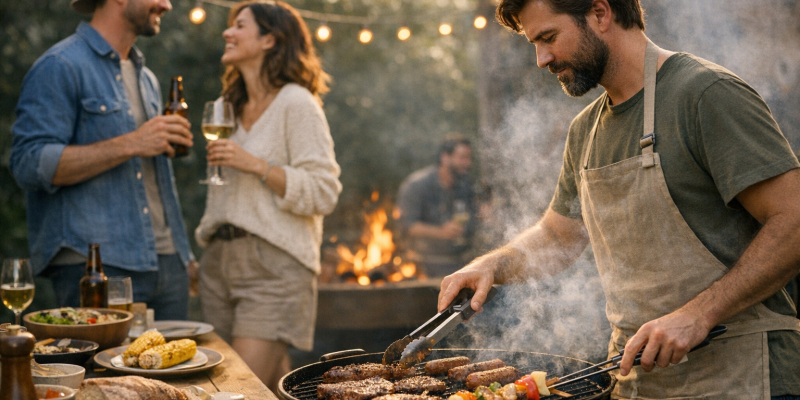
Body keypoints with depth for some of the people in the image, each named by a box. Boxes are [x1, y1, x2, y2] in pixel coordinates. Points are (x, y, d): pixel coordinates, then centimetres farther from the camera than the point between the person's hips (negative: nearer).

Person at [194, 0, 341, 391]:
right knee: (273, 386, 7)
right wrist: (205, 244, 20)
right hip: (221, 261, 7)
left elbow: (324, 193, -12)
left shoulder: (296, 103, -5)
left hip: (275, 263, -7)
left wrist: (256, 165, -19)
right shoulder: (234, 108, 19)